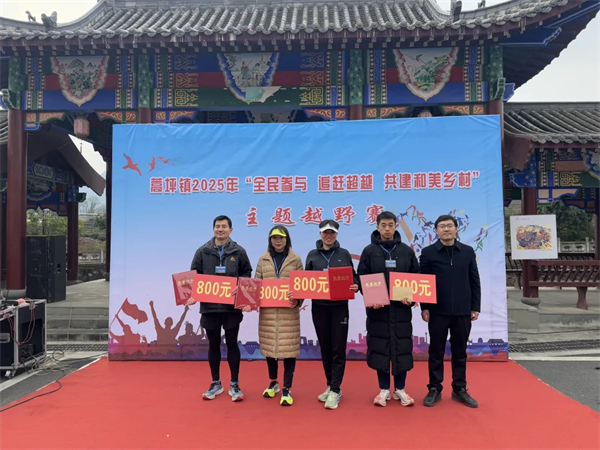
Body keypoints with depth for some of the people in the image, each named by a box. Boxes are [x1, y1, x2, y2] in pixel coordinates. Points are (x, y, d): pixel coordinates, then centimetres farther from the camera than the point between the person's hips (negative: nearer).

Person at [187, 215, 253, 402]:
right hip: (209, 305, 1)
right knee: (213, 344, 11)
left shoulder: (239, 251, 1)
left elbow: (247, 272, 7)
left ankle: (234, 385, 18)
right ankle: (216, 383, 26)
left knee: (232, 343, 5)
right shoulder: (203, 251, 3)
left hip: (232, 306, -1)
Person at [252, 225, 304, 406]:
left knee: (289, 348, -2)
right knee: (268, 346, 11)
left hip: (288, 311, -2)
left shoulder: (295, 260, 4)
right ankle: (273, 382, 31)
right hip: (268, 310, 2)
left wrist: (298, 300, -17)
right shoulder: (263, 260, 9)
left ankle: (287, 389, 9)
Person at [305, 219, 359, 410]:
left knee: (338, 349, -2)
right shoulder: (312, 255, 7)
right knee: (325, 349, 11)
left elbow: (353, 277, 6)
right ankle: (331, 386, 25)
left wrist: (356, 286, -14)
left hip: (339, 307, -2)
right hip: (319, 307, 2)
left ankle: (335, 390, 6)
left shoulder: (344, 254, 5)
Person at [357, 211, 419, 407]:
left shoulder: (406, 251, 6)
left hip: (401, 308, 1)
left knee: (402, 347, 6)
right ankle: (384, 389, 18)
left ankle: (400, 389, 20)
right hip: (377, 308, -1)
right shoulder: (369, 251, 2)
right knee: (379, 348, 4)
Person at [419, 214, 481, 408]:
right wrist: (424, 307, -5)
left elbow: (475, 282, 7)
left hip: (462, 311, 2)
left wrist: (475, 307, 3)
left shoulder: (468, 251, 4)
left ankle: (460, 389, 24)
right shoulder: (428, 252, -2)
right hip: (437, 311, -2)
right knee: (436, 351, 7)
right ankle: (434, 389, 19)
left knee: (460, 352, 12)